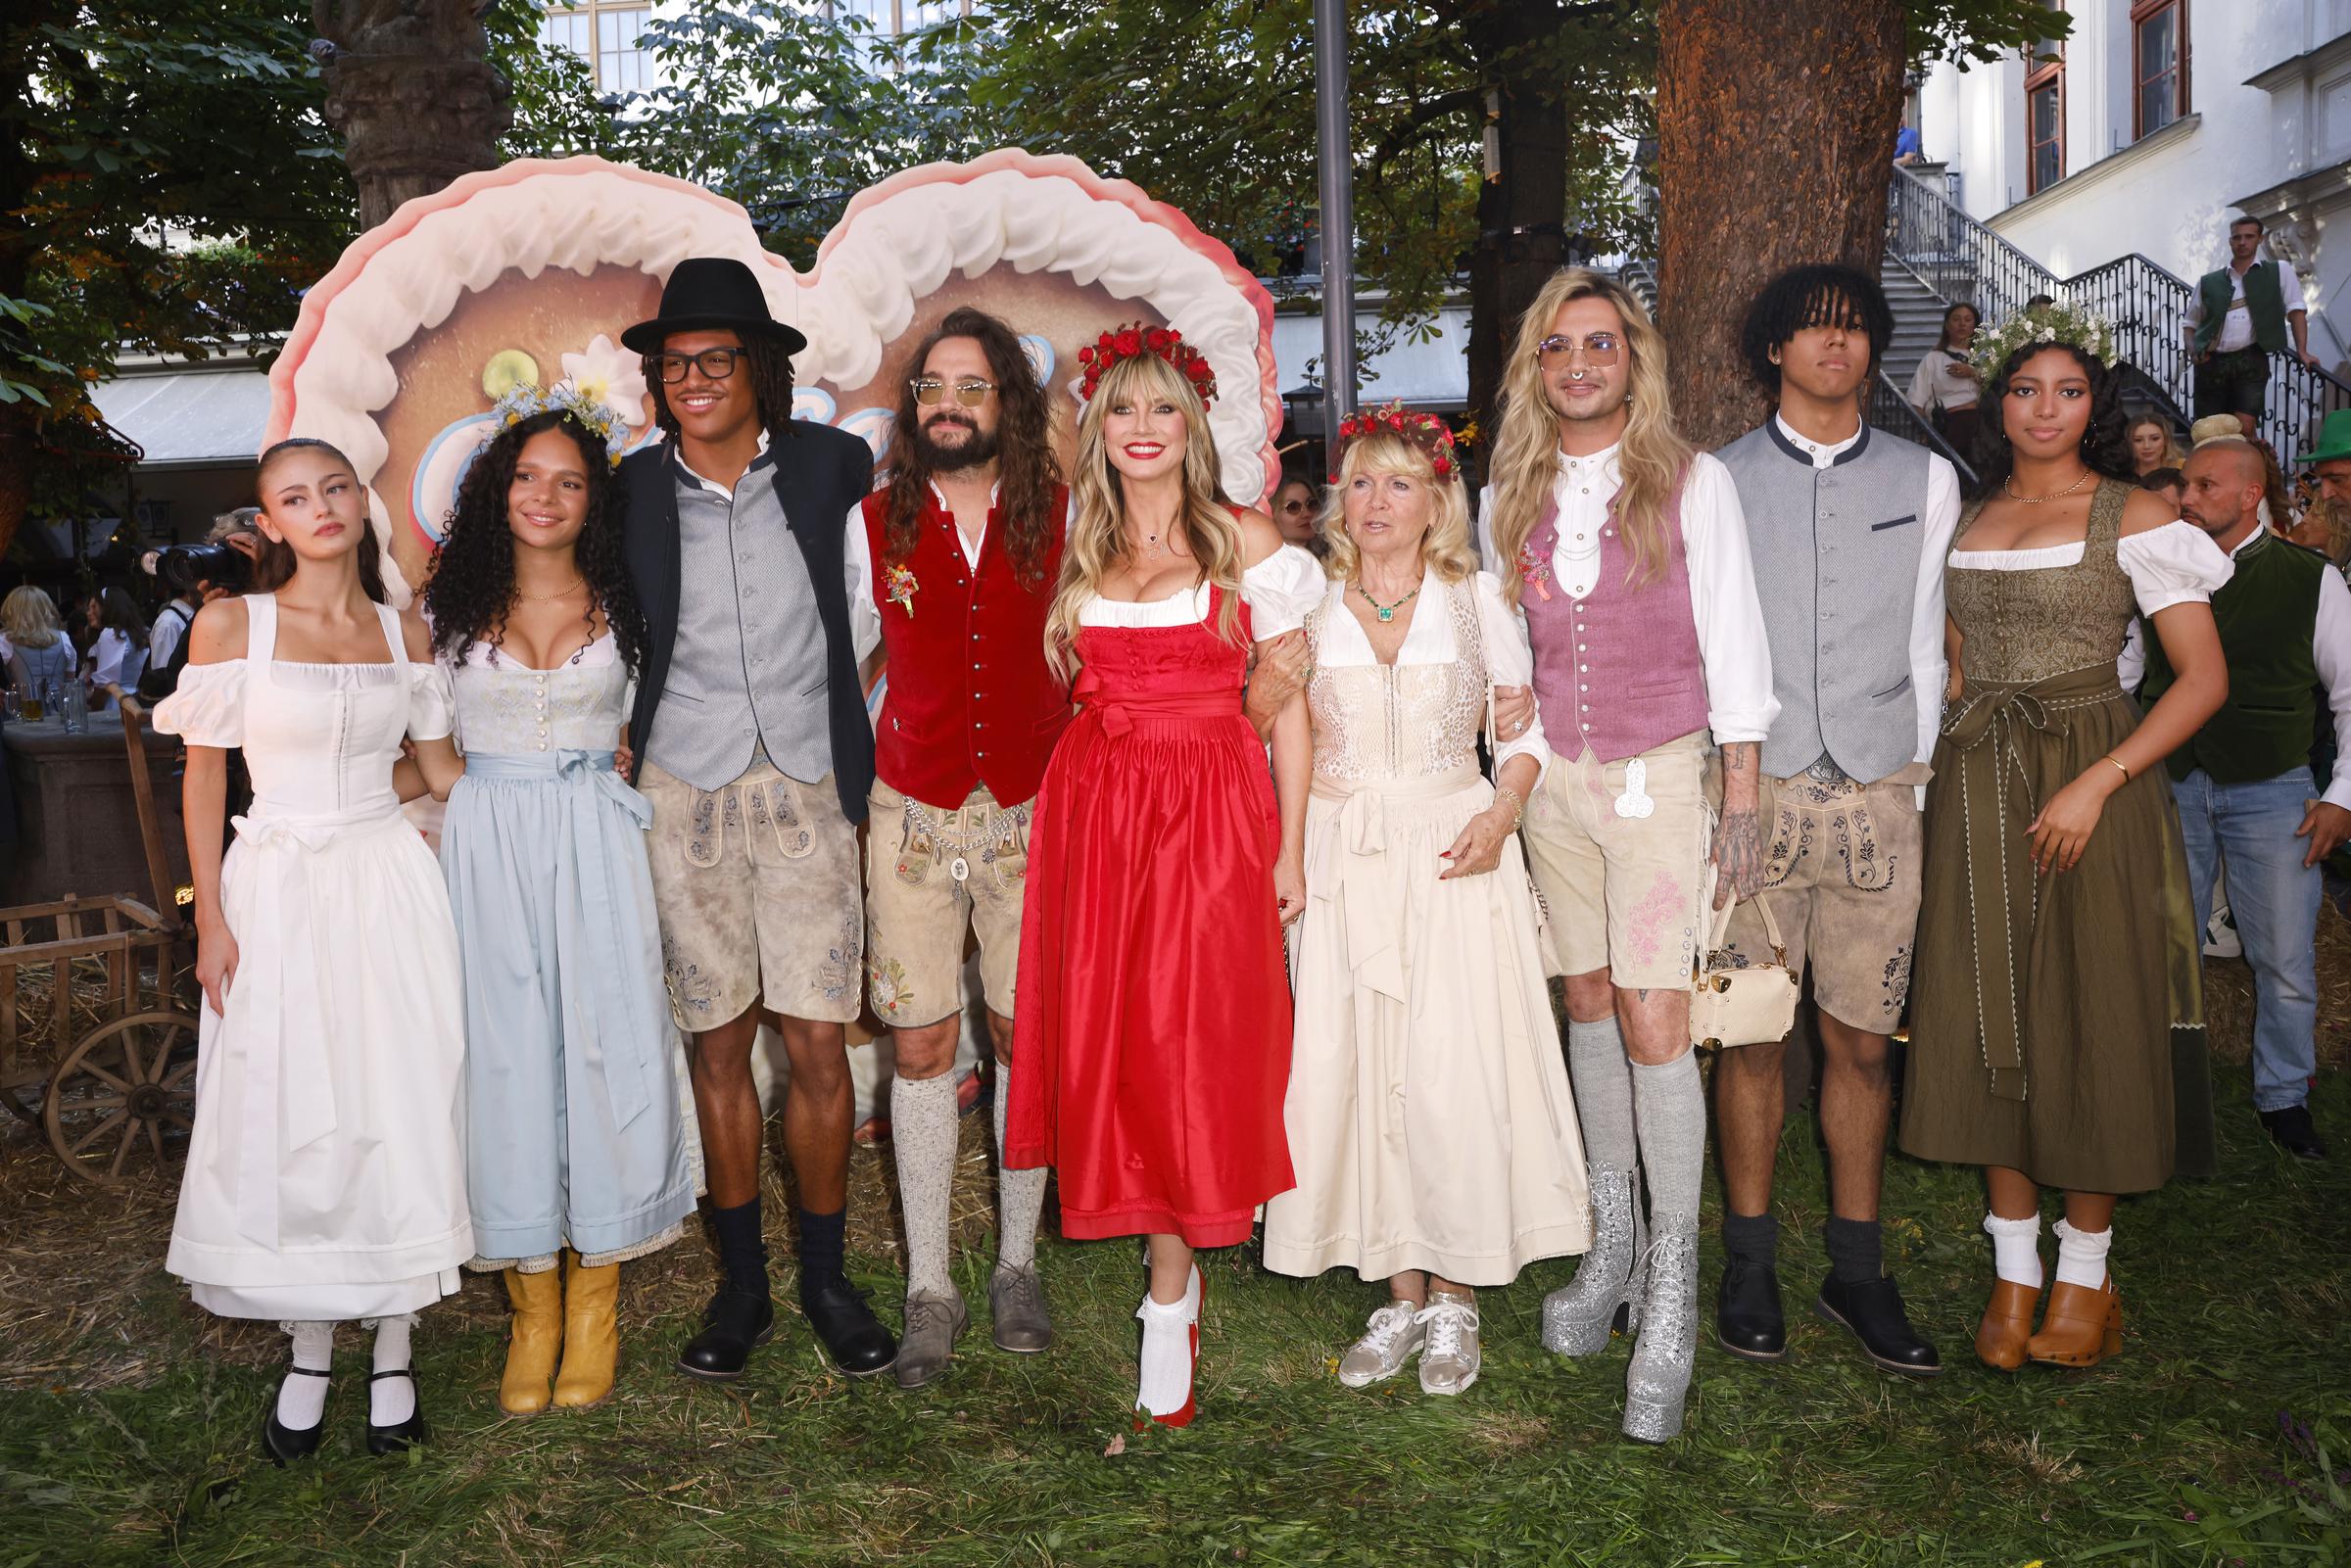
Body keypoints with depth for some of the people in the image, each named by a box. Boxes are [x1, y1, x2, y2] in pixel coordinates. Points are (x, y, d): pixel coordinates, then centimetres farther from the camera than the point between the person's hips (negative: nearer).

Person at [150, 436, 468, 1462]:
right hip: (278, 890, -1)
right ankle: (308, 1358, 19)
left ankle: (392, 1356, 17)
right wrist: (211, 922, -3)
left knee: (397, 1112, 3)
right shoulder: (229, 626, -1)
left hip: (389, 886, 2)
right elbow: (204, 774, 1)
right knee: (285, 1122, 2)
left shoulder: (405, 637, 6)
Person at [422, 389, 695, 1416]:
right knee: (507, 1057, 2)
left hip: (594, 846, 0)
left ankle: (594, 1302, 14)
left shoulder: (622, 607, 6)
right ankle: (533, 1306, 15)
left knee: (602, 1048, 0)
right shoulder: (453, 606, 7)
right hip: (486, 849, 1)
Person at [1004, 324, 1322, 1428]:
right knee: (1104, 1040, 3)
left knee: (1188, 1044, -5)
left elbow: (1288, 701, -1)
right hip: (1093, 812, 4)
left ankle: (1167, 1298, 7)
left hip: (1211, 816, -3)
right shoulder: (1076, 547, 11)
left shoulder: (1245, 540, 1)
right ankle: (1172, 1256, 23)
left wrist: (1290, 849, -4)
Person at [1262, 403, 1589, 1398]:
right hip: (1343, 859, 2)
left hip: (1454, 855, -2)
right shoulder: (1310, 605, 7)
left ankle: (1454, 1296, 10)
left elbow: (1531, 721, 8)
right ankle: (1400, 1294, 15)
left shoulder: (1476, 598, 4)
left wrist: (1502, 814, -9)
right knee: (1353, 1070, 0)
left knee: (1453, 1076, -6)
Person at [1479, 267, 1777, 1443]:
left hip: (1662, 773, -4)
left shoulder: (1693, 482, -2)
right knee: (1587, 1001, 10)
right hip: (1553, 776, 4)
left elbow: (1731, 641, -2)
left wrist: (1740, 797, -6)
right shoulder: (1510, 498, 8)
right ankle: (1612, 1244, 24)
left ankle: (1670, 1298, 0)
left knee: (1653, 1016, -10)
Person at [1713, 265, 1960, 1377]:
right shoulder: (1717, 480, 6)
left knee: (1861, 1041, 5)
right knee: (1751, 1035, 2)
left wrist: (1919, 786, 5)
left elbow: (1924, 649, 11)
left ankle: (1856, 1270, 19)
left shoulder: (1925, 479, 11)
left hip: (1879, 799, 1)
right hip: (1754, 793, -1)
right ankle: (1750, 1265, 16)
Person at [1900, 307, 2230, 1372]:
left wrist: (2097, 782, -17)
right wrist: (1950, 772, 5)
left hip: (2088, 785, -4)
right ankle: (2015, 1271, 18)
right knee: (1988, 1027, 5)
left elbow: (2204, 677, -7)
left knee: (2089, 1021, 1)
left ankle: (2085, 1274, 18)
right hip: (1974, 792, 4)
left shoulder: (2132, 516, -2)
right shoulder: (1962, 518, 12)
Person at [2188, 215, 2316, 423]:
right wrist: (2193, 350, 0)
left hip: (2251, 361, -2)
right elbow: (2191, 323, 20)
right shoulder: (2207, 282, 15)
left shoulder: (2280, 271, 11)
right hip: (2212, 363, 2)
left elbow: (2296, 311, 8)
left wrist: (2302, 352, -2)